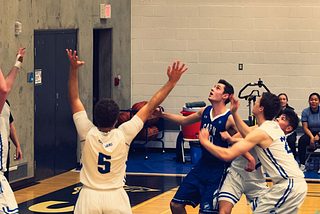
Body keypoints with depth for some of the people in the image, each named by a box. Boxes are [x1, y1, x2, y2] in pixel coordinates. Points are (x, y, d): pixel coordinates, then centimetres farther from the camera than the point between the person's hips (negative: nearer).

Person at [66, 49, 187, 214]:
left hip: (90, 196, -1)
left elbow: (74, 100, -5)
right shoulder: (123, 135, -12)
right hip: (115, 197, 1)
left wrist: (73, 70, -6)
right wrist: (171, 82, -3)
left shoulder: (88, 134, -12)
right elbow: (150, 107, -8)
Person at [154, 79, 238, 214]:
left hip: (218, 171, -7)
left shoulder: (229, 119, -17)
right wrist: (162, 115, 15)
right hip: (202, 166, 7)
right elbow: (184, 121, 21)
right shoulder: (205, 111, 4)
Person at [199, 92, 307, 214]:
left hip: (289, 186, -9)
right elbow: (249, 134, 32)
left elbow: (227, 155, -17)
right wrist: (234, 113, 29)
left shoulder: (261, 132, -14)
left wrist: (205, 142, -4)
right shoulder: (274, 126, 13)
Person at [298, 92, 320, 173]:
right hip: (310, 133, 1)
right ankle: (302, 165, -28)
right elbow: (305, 127, -5)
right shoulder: (305, 112, 0)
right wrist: (312, 137, -22)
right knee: (302, 140, -31)